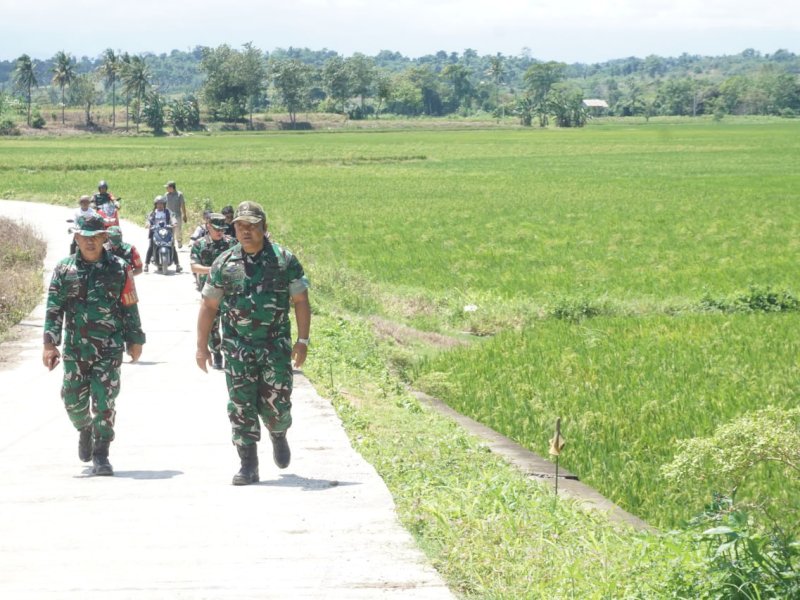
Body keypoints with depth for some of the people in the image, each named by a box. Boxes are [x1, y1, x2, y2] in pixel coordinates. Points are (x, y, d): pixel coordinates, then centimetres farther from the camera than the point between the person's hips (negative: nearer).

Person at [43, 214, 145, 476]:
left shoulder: (118, 268, 2)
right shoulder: (64, 269, 4)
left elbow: (129, 307, 7)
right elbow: (54, 309, 2)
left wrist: (135, 340, 8)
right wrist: (50, 343, -7)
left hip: (110, 348, -2)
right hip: (76, 348, 2)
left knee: (104, 401, -7)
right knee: (73, 400, 5)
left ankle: (101, 455, 0)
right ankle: (85, 430, 37)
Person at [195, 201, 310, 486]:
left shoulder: (284, 260, -1)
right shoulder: (224, 264, 3)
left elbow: (301, 301, 3)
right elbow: (208, 305, 8)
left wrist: (303, 340, -2)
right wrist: (202, 345, 4)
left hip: (276, 346, -1)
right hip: (237, 348, 1)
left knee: (276, 404, -2)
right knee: (241, 408, -2)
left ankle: (278, 435, 32)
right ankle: (248, 465, 5)